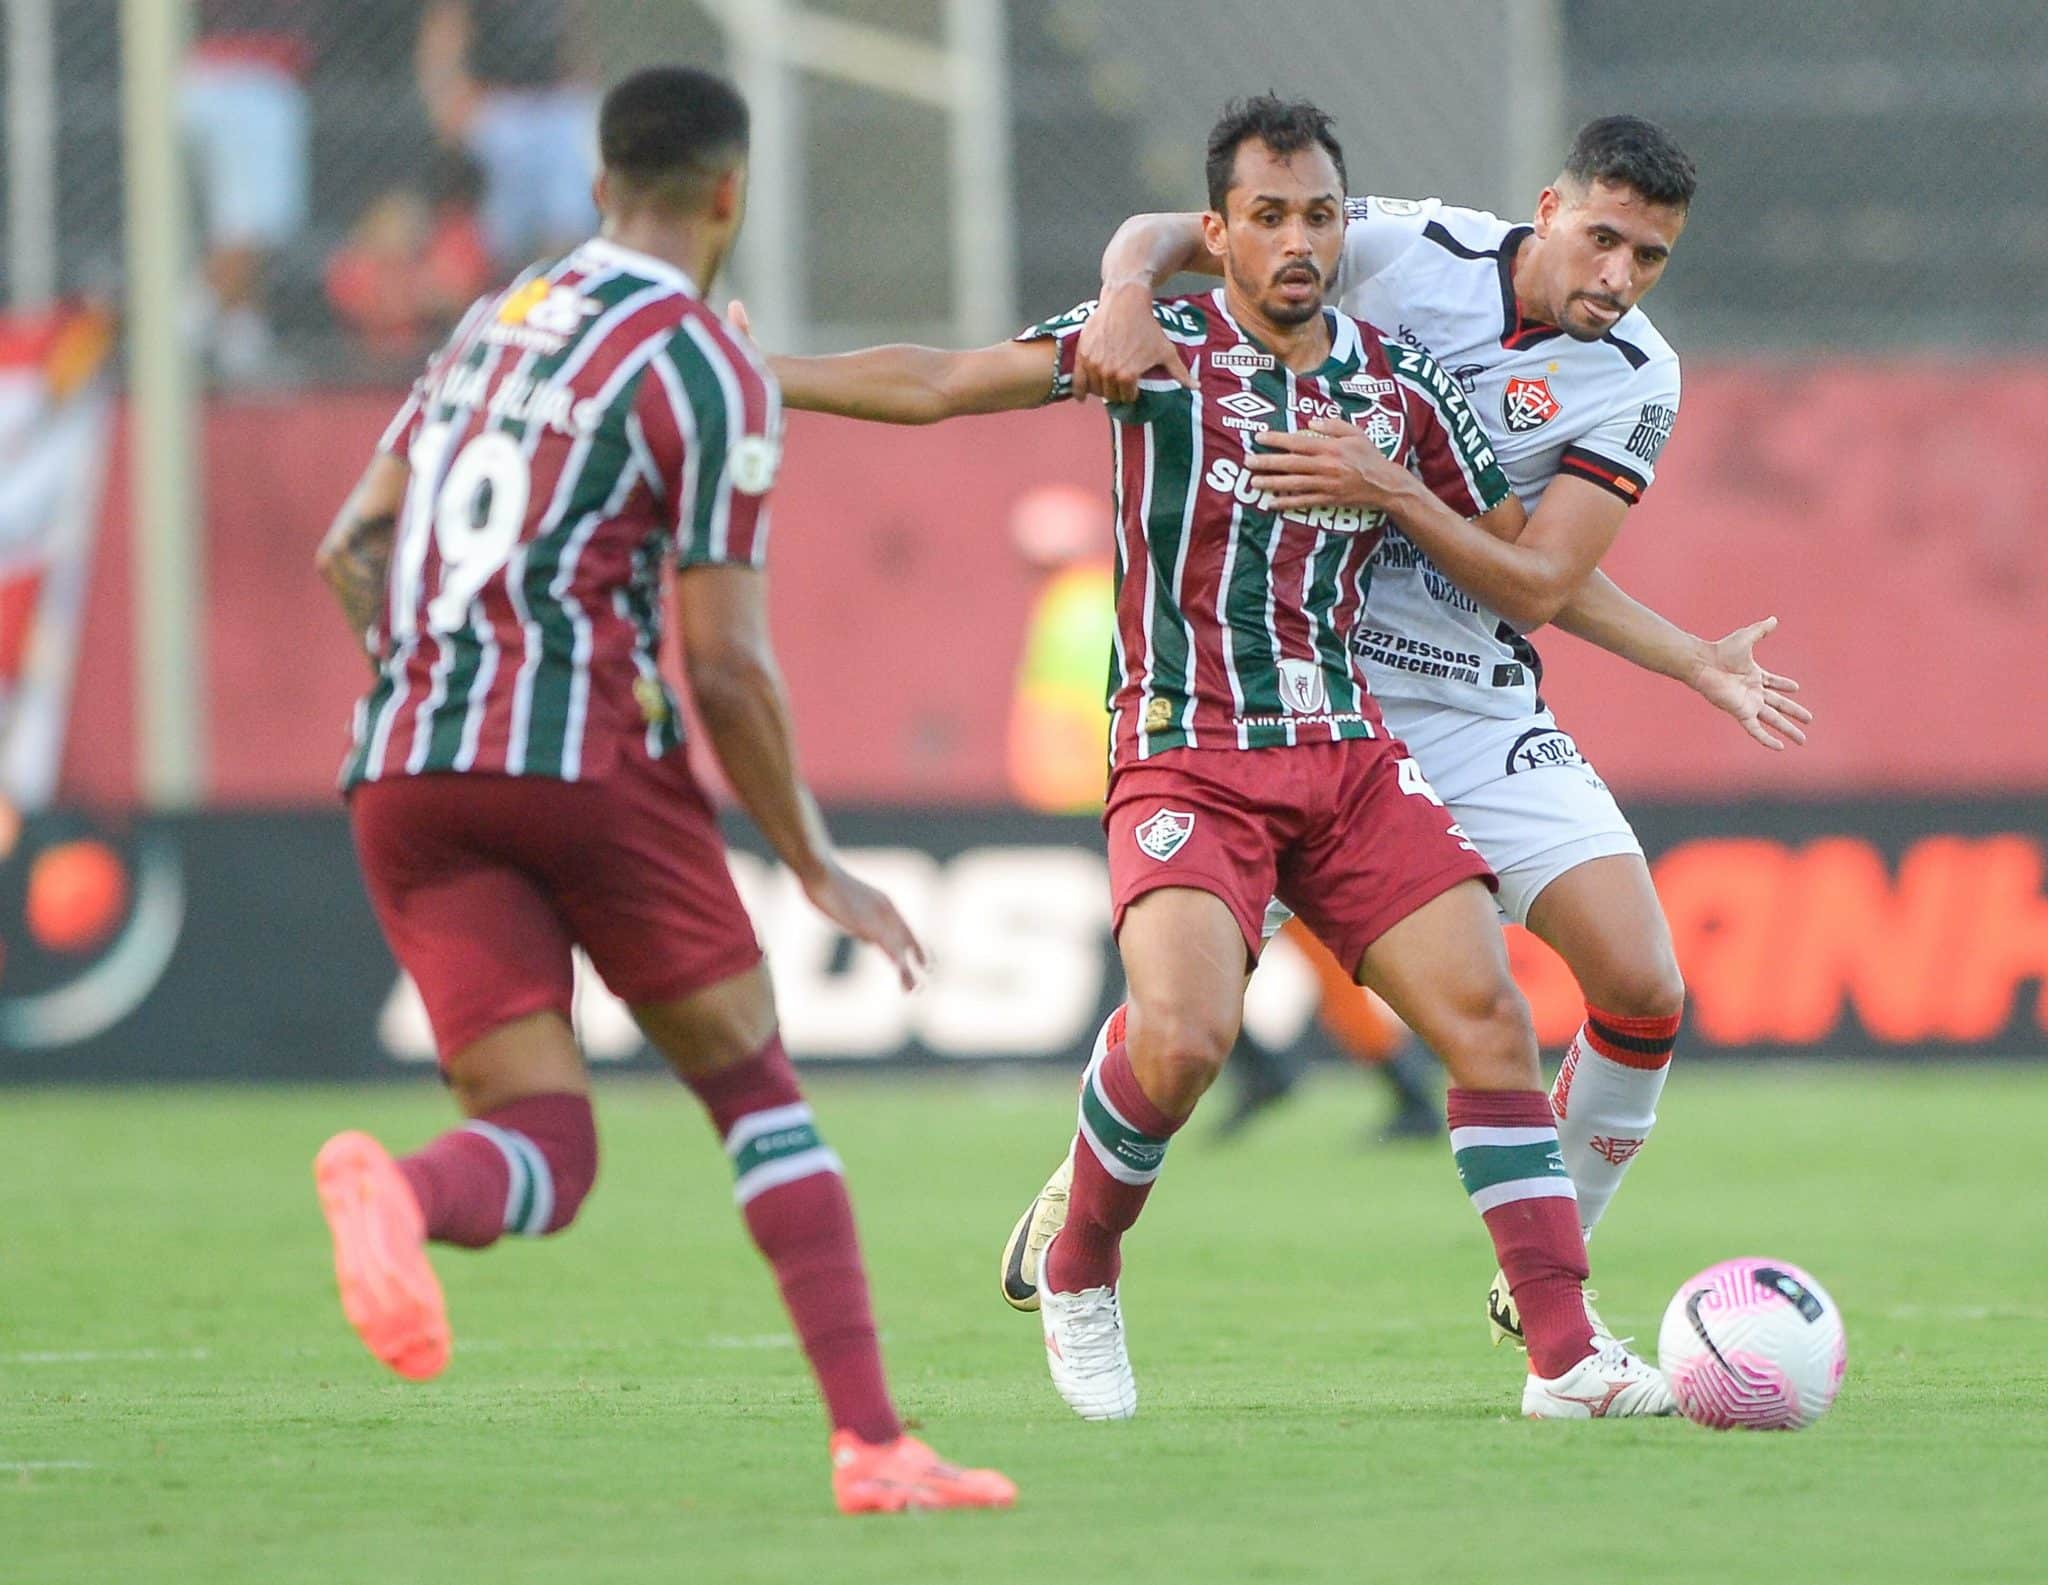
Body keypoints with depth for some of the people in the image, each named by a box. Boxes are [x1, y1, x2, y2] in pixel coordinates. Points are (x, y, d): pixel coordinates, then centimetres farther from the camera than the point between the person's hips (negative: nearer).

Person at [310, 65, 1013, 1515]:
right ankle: (872, 1442, 3)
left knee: (544, 1151, -1)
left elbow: (349, 554, 21)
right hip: (587, 750, -5)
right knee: (755, 1089, 10)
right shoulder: (706, 370, -2)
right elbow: (725, 664, -6)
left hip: (403, 773, 5)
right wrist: (817, 866, 4)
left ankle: (392, 1194, -37)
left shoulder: (491, 325, 19)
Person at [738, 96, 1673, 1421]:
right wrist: (750, 373, -9)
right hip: (1188, 758, -4)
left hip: (1351, 756, 4)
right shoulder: (1162, 343, 0)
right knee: (1183, 1038, -25)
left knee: (1490, 1015, -10)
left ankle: (1566, 1355, -4)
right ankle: (1078, 1274, 4)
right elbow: (937, 385, -2)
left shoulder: (1398, 385, 10)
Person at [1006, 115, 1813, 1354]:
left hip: (1483, 714, 3)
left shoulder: (1636, 380, -4)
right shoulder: (1412, 251, -9)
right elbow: (1164, 234, -7)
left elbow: (1538, 588, -7)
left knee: (1645, 991, -10)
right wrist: (1130, 299, -28)